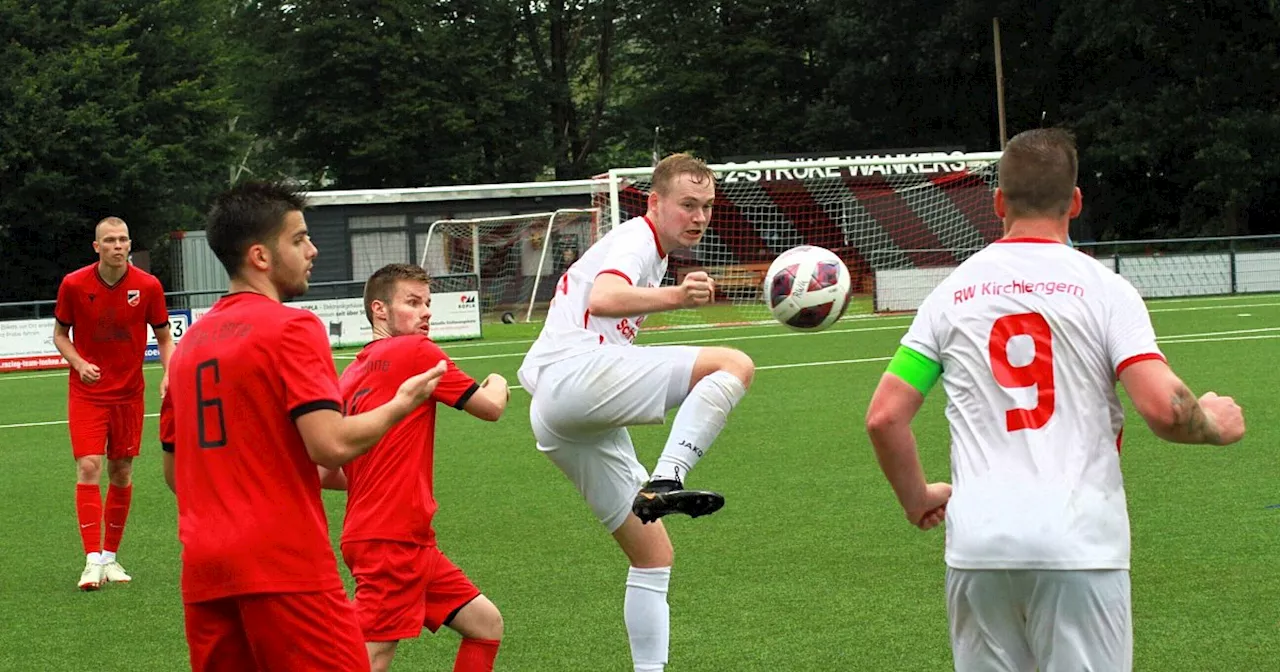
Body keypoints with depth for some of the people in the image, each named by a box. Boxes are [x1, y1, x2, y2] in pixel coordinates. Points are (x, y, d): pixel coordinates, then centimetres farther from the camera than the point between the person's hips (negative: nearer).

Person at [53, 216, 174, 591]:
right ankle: (93, 560, -14)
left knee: (121, 473, 7)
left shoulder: (148, 286, -7)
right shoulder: (74, 285, -9)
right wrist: (79, 363, -14)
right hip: (87, 393, -2)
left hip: (128, 392, 2)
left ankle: (110, 556, 20)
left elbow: (164, 337, 3)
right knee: (88, 468, -13)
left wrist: (168, 373, -14)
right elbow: (60, 334, 4)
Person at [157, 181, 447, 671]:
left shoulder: (191, 340, 15)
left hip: (203, 573, 8)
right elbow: (331, 443, -17)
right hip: (285, 563, -7)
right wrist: (399, 406, -1)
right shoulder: (291, 328, -8)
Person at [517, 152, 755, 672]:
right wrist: (673, 297, -43)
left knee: (653, 554, 11)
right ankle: (666, 483, -36)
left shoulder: (648, 252, 29)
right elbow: (603, 300, -26)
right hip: (577, 375, -10)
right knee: (734, 365, -24)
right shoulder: (634, 240, -3)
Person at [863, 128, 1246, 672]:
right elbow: (1163, 408, -11)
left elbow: (884, 418, 6)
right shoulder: (1102, 288, -1)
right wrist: (1214, 423, 11)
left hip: (977, 546, 3)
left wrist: (918, 500, 23)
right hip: (1081, 545, -3)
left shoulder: (952, 292, 9)